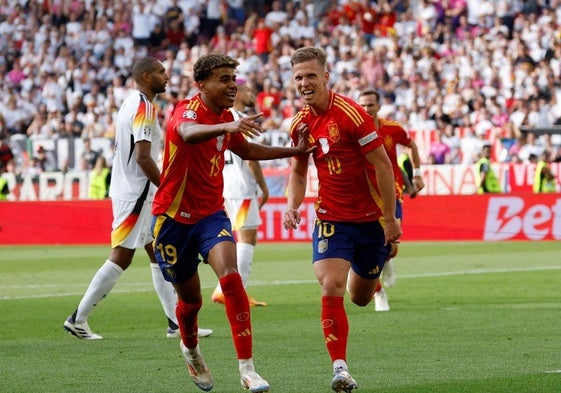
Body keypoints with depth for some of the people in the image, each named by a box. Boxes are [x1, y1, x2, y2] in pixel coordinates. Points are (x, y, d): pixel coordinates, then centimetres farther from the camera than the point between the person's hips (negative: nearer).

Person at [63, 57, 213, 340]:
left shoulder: (133, 103, 14)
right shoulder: (143, 107, -16)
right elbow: (143, 157, -22)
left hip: (139, 193, 10)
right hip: (136, 193, -10)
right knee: (121, 258, -7)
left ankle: (176, 323, 12)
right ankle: (77, 320, -4)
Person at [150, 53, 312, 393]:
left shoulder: (226, 119, 4)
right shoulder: (188, 110, -18)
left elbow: (246, 150, 26)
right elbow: (188, 133, -45)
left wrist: (295, 151, 20)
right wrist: (227, 126, -64)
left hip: (211, 215, 4)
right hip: (174, 216, -4)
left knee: (231, 278, -23)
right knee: (190, 298, 11)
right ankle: (190, 348, 47)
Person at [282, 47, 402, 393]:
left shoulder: (351, 114, -18)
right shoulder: (301, 123, 0)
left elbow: (383, 165, -15)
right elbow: (298, 171, 15)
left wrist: (390, 218, -16)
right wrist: (293, 205, -4)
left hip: (371, 218, -3)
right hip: (331, 218, 3)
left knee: (361, 298, 13)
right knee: (331, 286, -18)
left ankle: (367, 275, 52)